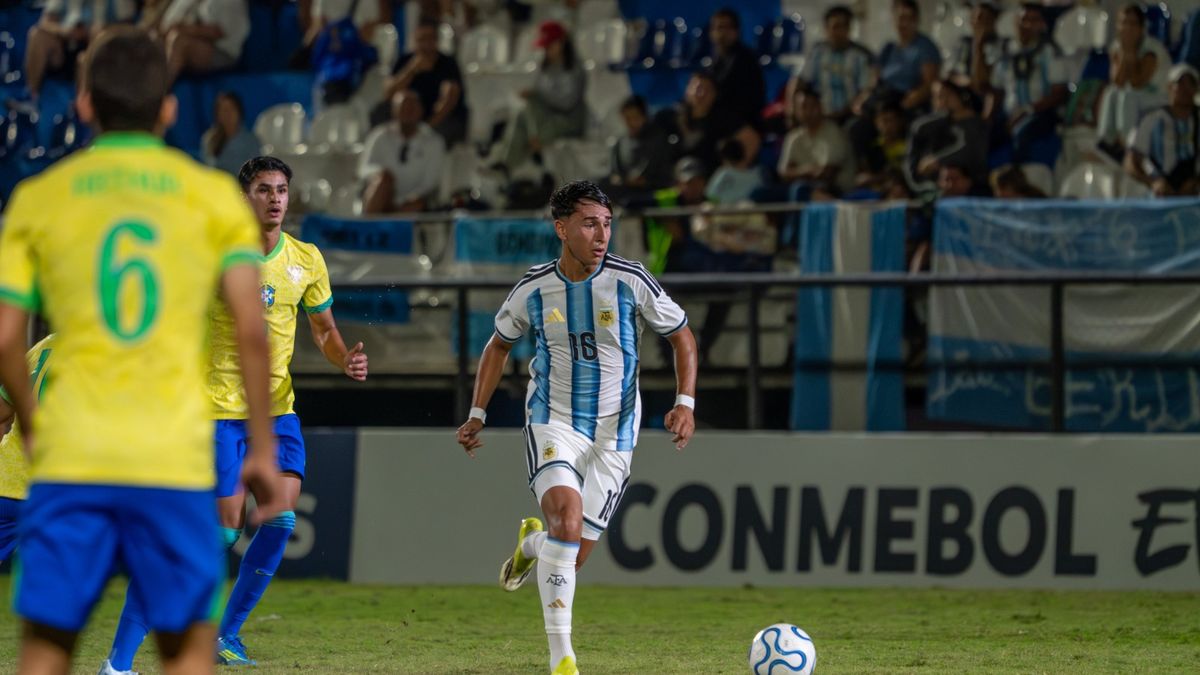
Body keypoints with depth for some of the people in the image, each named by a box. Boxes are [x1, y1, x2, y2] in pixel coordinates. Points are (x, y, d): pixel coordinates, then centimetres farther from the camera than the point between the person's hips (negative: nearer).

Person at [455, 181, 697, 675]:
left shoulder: (630, 281, -10)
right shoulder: (534, 289, -4)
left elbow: (682, 337, 2)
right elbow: (500, 343, 15)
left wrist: (685, 403, -11)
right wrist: (477, 415, 11)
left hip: (613, 432, 1)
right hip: (552, 423, -1)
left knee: (573, 556, 2)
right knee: (567, 518, -26)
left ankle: (532, 543, 42)